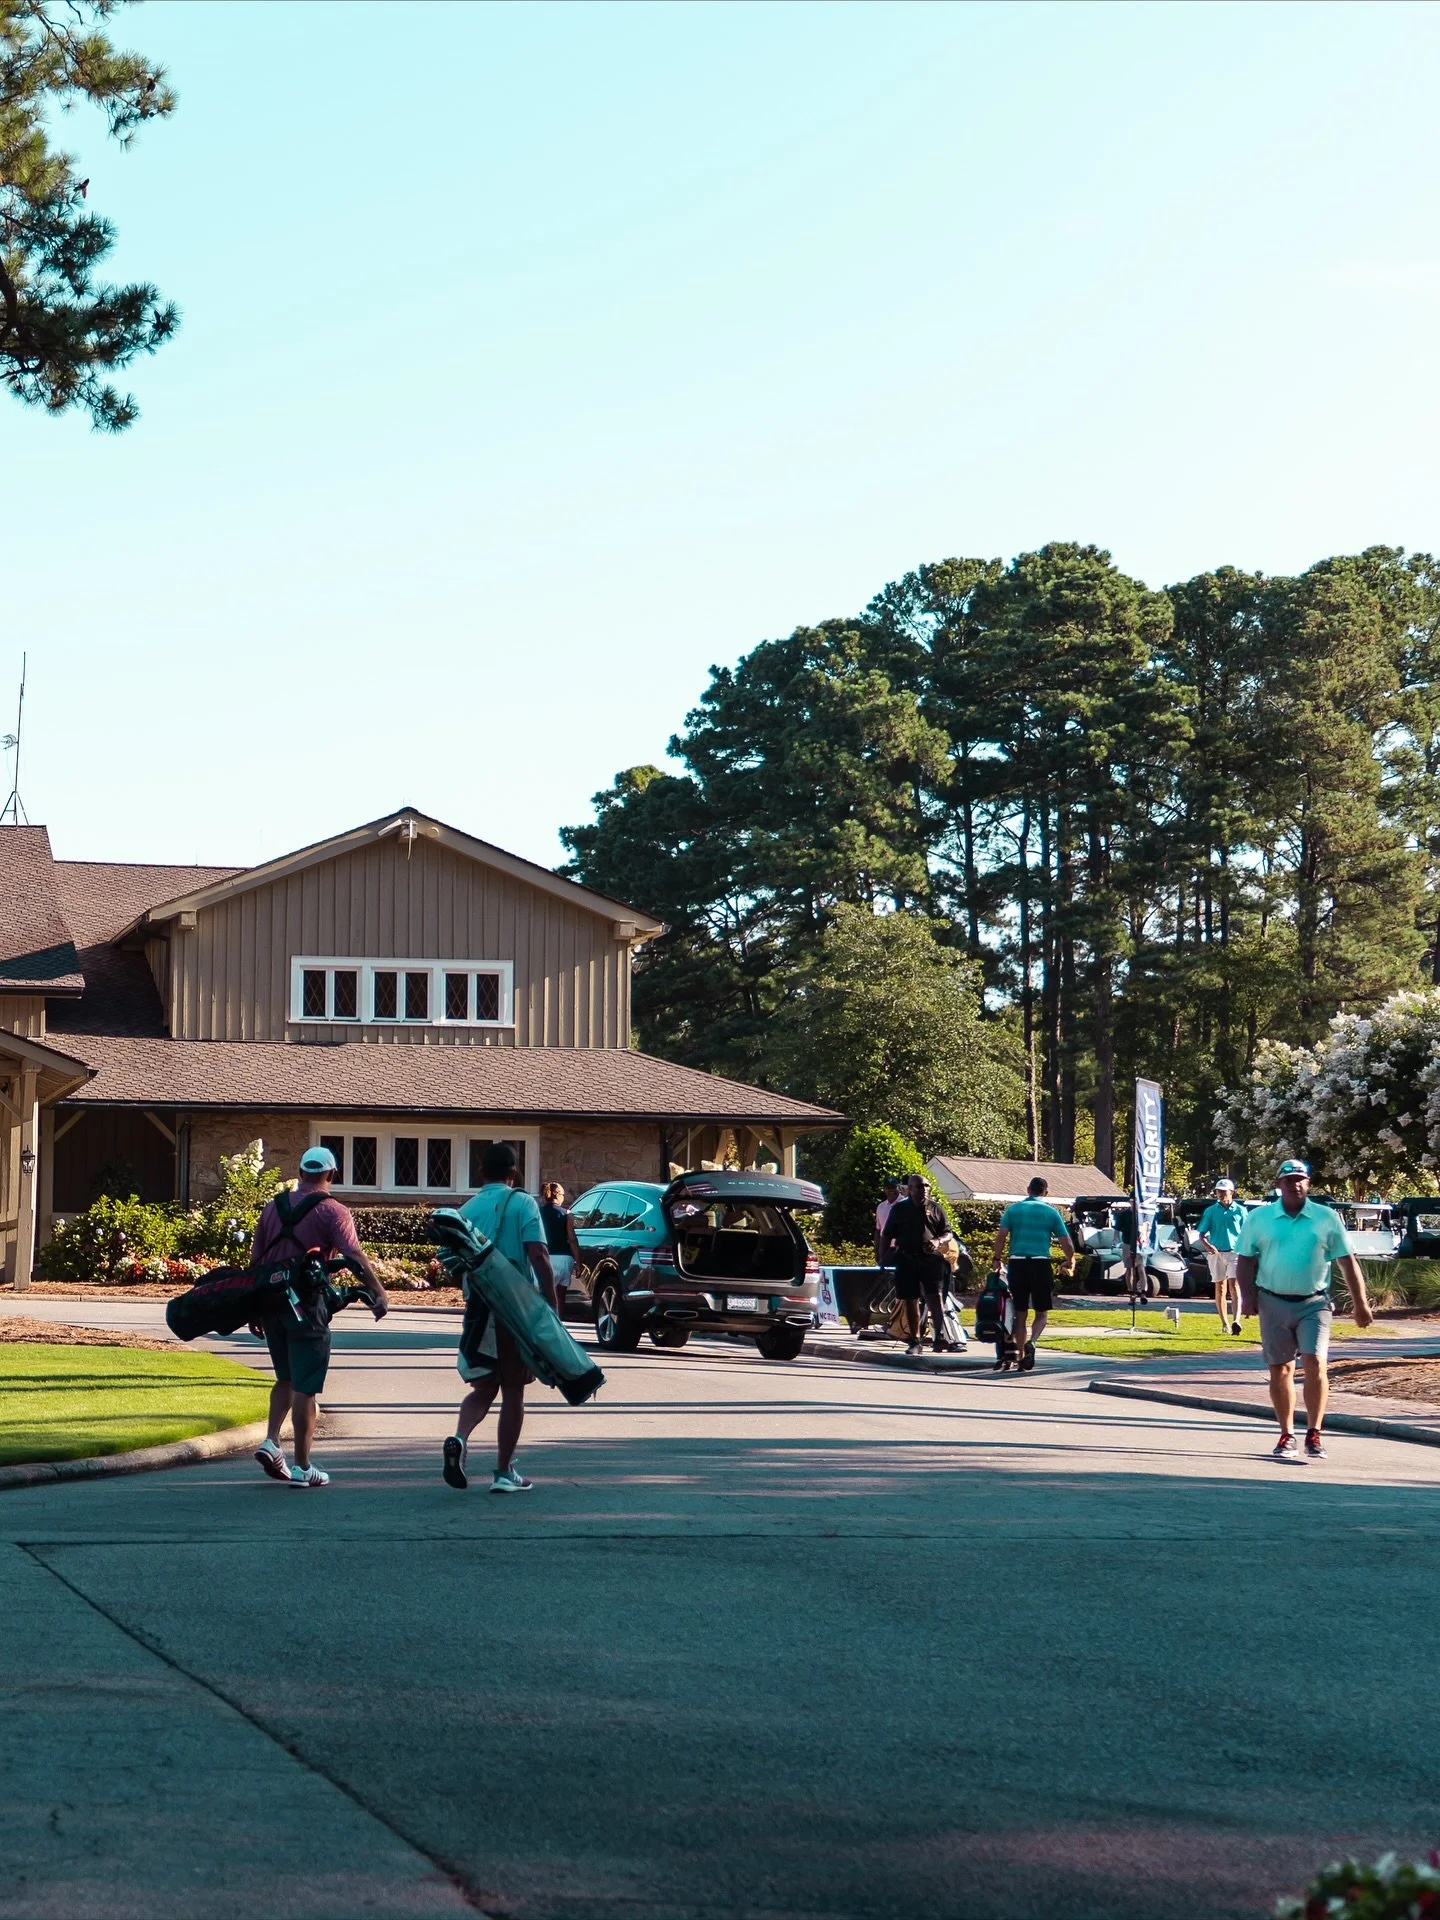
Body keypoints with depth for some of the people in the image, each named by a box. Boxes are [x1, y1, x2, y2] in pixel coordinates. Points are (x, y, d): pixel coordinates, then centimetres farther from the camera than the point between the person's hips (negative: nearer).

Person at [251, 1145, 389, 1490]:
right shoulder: (333, 1212, -6)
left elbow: (256, 1261, 13)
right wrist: (378, 1292, -23)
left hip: (272, 1303, 5)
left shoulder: (274, 1207, 11)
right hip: (307, 1306, -5)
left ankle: (271, 1441, 6)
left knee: (286, 1379, 22)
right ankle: (302, 1467, 1)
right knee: (305, 1387, -1)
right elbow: (354, 1255, -20)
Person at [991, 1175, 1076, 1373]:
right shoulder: (1051, 1212, 5)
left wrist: (997, 1258, 5)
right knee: (1042, 1312, 8)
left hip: (1017, 1263, 1)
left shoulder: (1013, 1209, 7)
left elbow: (1001, 1236, -6)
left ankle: (1022, 1358, 10)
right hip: (1040, 1263, -1)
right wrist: (1070, 1262, 21)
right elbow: (1067, 1244, 4)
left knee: (1020, 1314, 9)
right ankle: (1031, 1342, -19)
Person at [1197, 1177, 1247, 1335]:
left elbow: (1246, 1234, 8)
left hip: (1235, 1252, -2)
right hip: (1216, 1253, 2)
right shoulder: (1211, 1211, 7)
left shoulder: (1240, 1211, 5)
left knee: (1234, 1285, -14)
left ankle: (1236, 1320, -26)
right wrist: (1206, 1245, -15)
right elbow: (1201, 1233, 5)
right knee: (1220, 1288, 8)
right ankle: (1225, 1323, 15)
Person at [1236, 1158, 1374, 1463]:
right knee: (1280, 1370, 5)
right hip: (1273, 1303, 1)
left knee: (1315, 1363, -14)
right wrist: (1248, 1295, -8)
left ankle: (1314, 1433, -8)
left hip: (1313, 1303, -1)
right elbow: (1246, 1260, 7)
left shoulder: (1327, 1218, 2)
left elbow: (1348, 1261, 4)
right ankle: (1287, 1436, 15)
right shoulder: (1258, 1218, 4)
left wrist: (1361, 1305, 2)